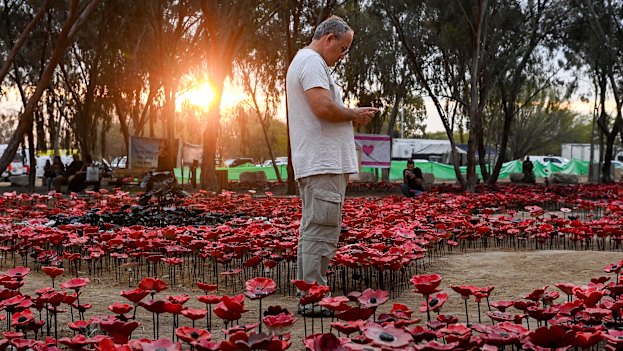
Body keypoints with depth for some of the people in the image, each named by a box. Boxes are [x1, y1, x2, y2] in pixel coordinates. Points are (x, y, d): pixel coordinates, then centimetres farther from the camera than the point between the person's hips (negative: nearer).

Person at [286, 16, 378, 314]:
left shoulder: (302, 62, 25)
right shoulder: (312, 62, -10)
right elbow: (323, 107, -22)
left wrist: (352, 116, 14)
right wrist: (354, 115, -7)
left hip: (315, 164, 11)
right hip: (323, 165, -11)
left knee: (312, 231, 12)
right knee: (320, 233, -10)